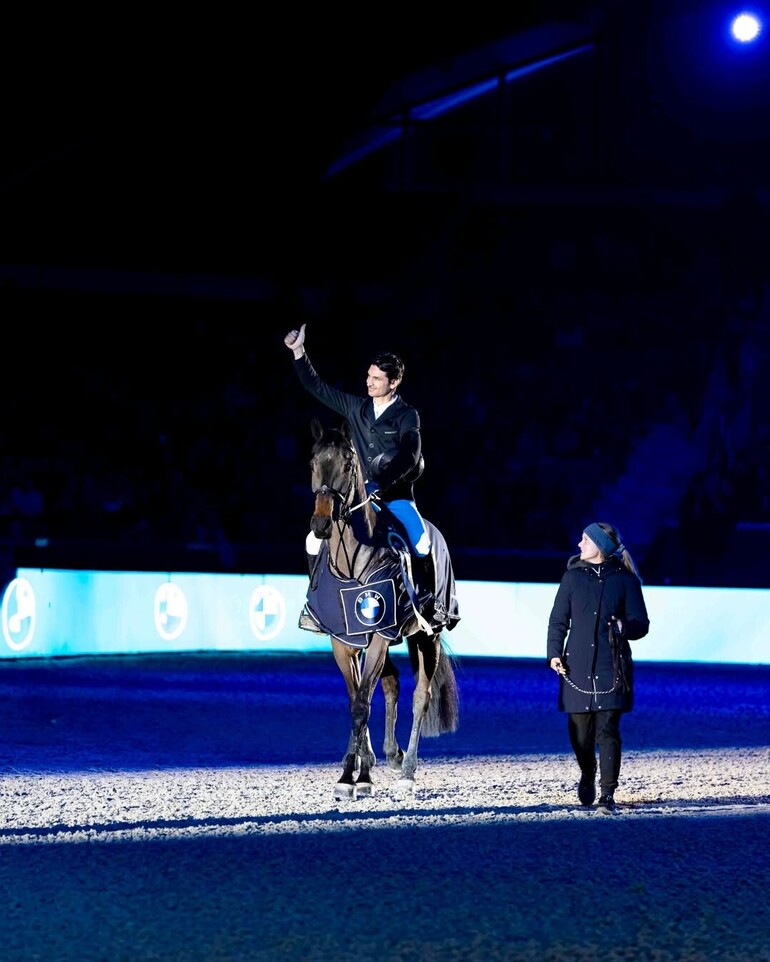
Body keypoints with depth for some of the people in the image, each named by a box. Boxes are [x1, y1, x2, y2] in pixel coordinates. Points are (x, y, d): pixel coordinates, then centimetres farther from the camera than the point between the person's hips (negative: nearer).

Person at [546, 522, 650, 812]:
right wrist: (554, 653, -3)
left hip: (611, 668, -2)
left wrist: (624, 627, -18)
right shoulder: (573, 577, 8)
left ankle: (607, 793, -9)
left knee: (607, 730, -9)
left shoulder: (624, 580, 2)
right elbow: (558, 620, 10)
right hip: (577, 666, 2)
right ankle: (587, 775, 33)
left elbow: (641, 624, 4)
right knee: (580, 731, 5)